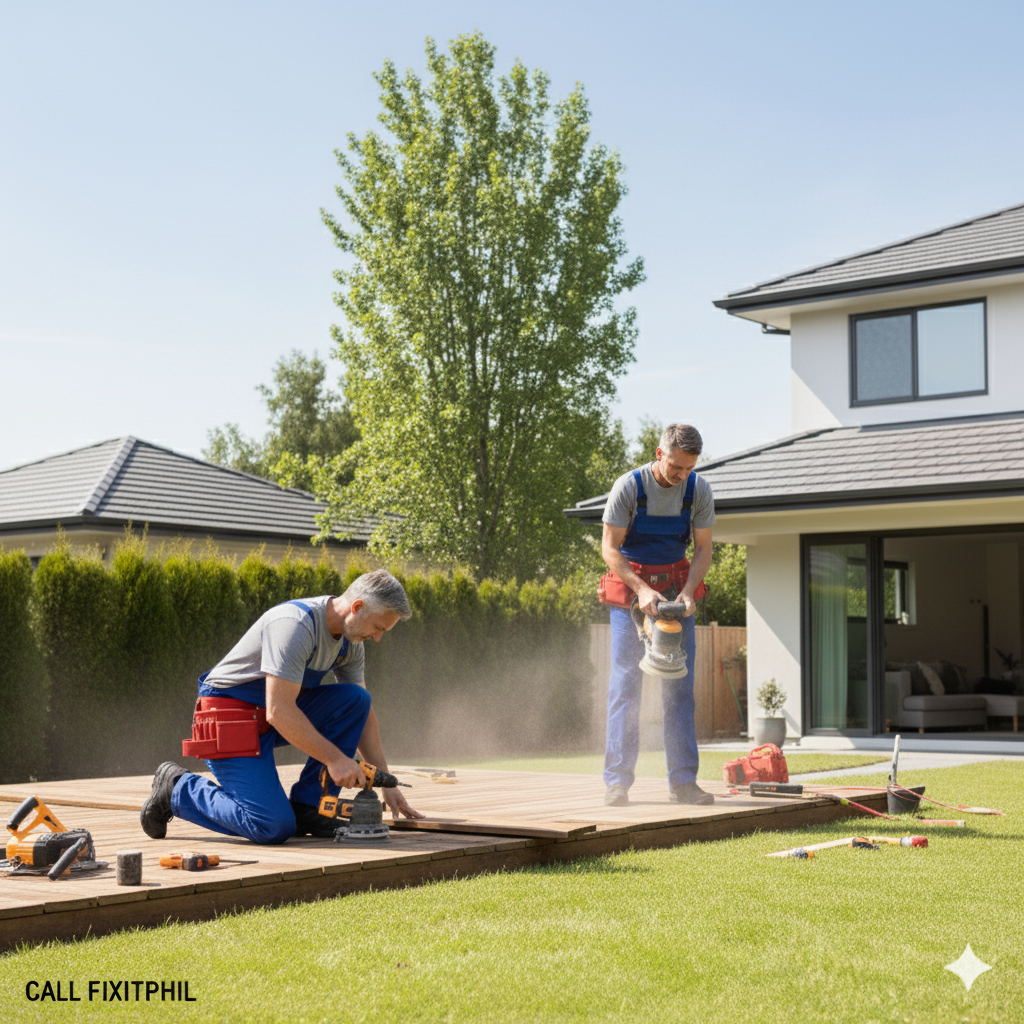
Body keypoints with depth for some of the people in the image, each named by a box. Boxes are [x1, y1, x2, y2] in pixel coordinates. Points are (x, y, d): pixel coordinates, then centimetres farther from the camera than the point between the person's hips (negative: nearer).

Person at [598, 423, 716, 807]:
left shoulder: (699, 491, -6)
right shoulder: (628, 487, -15)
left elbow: (703, 549, -2)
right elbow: (610, 548, -13)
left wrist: (688, 592, -18)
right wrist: (641, 589, -24)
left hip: (677, 591, 3)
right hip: (630, 588, -3)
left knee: (680, 686, -1)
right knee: (625, 685, -6)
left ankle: (683, 782, 1)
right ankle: (617, 782, -4)